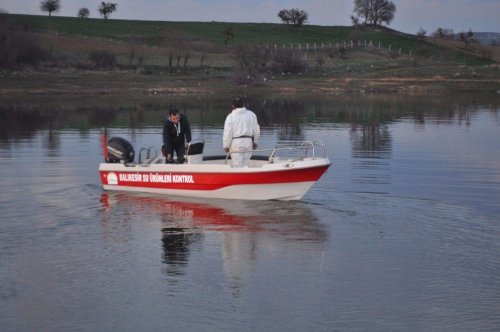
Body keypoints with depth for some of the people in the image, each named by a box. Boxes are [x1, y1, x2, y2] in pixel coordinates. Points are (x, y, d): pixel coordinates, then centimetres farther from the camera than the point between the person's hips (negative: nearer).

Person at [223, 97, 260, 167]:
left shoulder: (231, 116, -5)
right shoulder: (251, 114, 7)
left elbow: (227, 133, -7)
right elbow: (256, 130, 12)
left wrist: (226, 146, 3)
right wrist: (255, 142, 24)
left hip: (236, 143, -4)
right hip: (248, 142, 4)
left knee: (238, 166, -1)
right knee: (245, 165, 10)